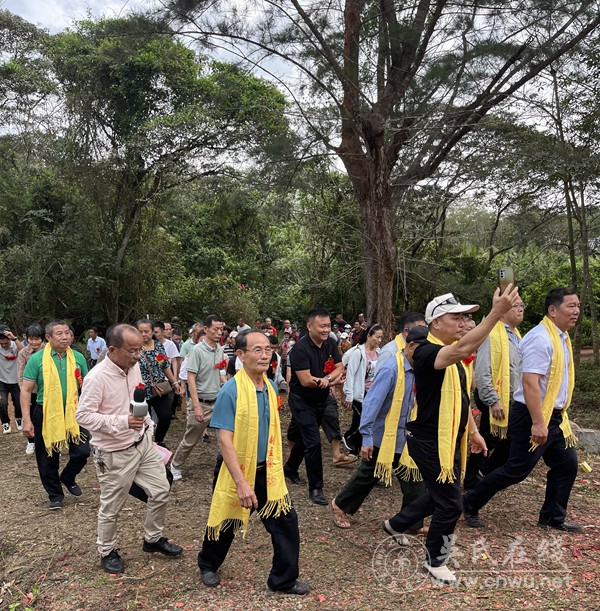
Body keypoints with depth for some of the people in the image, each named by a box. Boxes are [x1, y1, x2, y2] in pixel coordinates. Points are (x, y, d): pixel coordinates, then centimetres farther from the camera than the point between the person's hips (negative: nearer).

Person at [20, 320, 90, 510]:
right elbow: (26, 390, -8)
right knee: (48, 458, 11)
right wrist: (27, 420, -13)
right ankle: (55, 494, 31)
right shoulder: (37, 359, -9)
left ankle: (68, 478, 32)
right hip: (46, 414, -1)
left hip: (73, 413, 2)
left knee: (82, 451, 2)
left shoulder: (78, 357, -2)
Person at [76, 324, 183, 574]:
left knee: (160, 491, 13)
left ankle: (153, 539, 36)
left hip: (143, 442, 7)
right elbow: (83, 415, -23)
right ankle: (107, 552, 36)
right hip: (115, 453, -7)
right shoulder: (97, 377, -24)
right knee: (111, 507, 11)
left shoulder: (134, 367, -1)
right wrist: (122, 422, -31)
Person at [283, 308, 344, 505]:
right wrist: (332, 380, -20)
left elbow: (339, 368, -4)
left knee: (306, 436, 22)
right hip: (302, 401, -7)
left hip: (320, 400, 7)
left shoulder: (330, 344, -3)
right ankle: (315, 488, 3)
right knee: (313, 441, -10)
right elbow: (306, 380, -26)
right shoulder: (300, 348, -24)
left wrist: (325, 379, -24)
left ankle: (290, 468, 45)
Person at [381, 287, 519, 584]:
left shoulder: (452, 356, 10)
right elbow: (464, 348, -42)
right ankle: (435, 561, 24)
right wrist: (497, 312, -45)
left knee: (440, 495, 22)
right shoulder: (426, 352, -22)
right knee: (450, 504, 1)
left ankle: (396, 524, 43)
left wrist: (473, 431, 18)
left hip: (449, 441, 10)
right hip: (430, 442, -10)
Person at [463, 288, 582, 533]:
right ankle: (470, 503, 15)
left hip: (554, 417, 10)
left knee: (567, 464, 14)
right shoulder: (540, 338, -21)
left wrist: (559, 416, 20)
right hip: (532, 417, -9)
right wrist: (538, 423, -28)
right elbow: (530, 382, -27)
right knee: (517, 470, -1)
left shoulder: (562, 337, 11)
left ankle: (552, 517, 30)